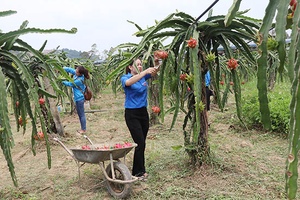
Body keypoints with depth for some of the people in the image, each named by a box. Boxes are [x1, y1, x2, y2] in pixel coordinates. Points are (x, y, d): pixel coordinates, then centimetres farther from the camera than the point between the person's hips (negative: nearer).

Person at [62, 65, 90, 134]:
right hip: (78, 98, 10)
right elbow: (70, 69, 7)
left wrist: (62, 81, 0)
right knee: (80, 114, 17)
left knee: (81, 114, 1)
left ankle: (84, 129, 11)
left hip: (79, 98, -10)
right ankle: (83, 128, 26)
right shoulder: (76, 74, -1)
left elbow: (70, 84, -13)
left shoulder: (79, 80, -25)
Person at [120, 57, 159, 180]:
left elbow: (155, 72, -3)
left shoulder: (143, 77, 8)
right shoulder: (125, 78, -8)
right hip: (132, 114, -6)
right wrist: (145, 72, -37)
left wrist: (156, 63, -24)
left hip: (143, 112, 6)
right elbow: (129, 82, -31)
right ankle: (139, 172, 6)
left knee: (142, 143, 10)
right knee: (140, 143, -8)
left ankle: (139, 170, 22)